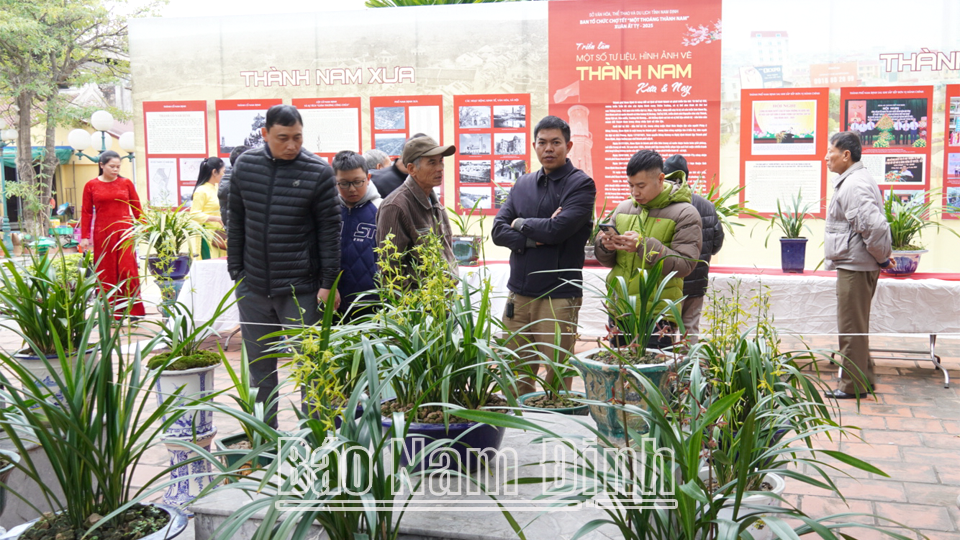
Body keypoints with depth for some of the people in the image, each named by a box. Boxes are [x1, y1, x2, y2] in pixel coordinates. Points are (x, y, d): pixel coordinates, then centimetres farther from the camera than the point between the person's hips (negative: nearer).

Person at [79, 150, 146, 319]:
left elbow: (137, 208, 8)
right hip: (102, 234, 0)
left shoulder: (126, 183, 6)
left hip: (124, 233, 0)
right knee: (105, 273, 3)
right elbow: (86, 213, 5)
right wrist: (84, 237, 1)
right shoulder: (91, 186, 5)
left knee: (127, 270, -7)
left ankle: (133, 310, 1)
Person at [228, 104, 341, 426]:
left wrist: (328, 283, -9)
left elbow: (329, 230, -6)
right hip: (252, 286, 4)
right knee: (259, 366, 14)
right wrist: (236, 270, 7)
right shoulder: (245, 166, 3)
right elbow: (236, 222, 9)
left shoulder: (318, 172, -8)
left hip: (301, 289, -4)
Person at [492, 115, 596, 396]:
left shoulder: (581, 184, -3)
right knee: (516, 377, 10)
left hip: (559, 296, -5)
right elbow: (498, 231, 4)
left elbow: (558, 229, -17)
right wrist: (536, 238, -11)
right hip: (519, 294, 5)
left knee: (556, 383, 0)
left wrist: (521, 223, -1)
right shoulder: (523, 184, 14)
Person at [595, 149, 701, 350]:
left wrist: (644, 246, -23)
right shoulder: (623, 209, 10)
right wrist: (605, 246, -9)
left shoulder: (685, 214, -5)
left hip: (658, 314, -5)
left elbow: (684, 265, -14)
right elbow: (607, 261, 15)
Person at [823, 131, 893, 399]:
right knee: (856, 326, 18)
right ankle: (864, 379, 27)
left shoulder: (854, 185, -19)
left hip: (855, 267, -11)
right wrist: (882, 256, 19)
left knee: (851, 328, -2)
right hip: (855, 265, 11)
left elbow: (873, 225, -28)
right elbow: (875, 224, 23)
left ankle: (853, 385, 6)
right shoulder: (853, 180, 15)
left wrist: (882, 257, -15)